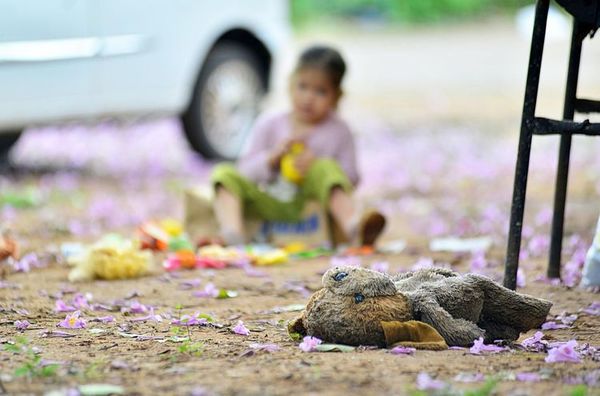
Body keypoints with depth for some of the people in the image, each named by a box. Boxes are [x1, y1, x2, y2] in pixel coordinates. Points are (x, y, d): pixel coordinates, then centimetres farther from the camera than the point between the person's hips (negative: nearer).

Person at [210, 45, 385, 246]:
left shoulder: (338, 131, 5)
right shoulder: (270, 124, 8)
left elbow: (351, 178, 0)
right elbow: (246, 169, 5)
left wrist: (316, 168, -17)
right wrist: (272, 158, -15)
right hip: (268, 206, 2)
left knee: (327, 168, -28)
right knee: (226, 174, -19)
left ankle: (354, 228, -53)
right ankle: (231, 234, -49)